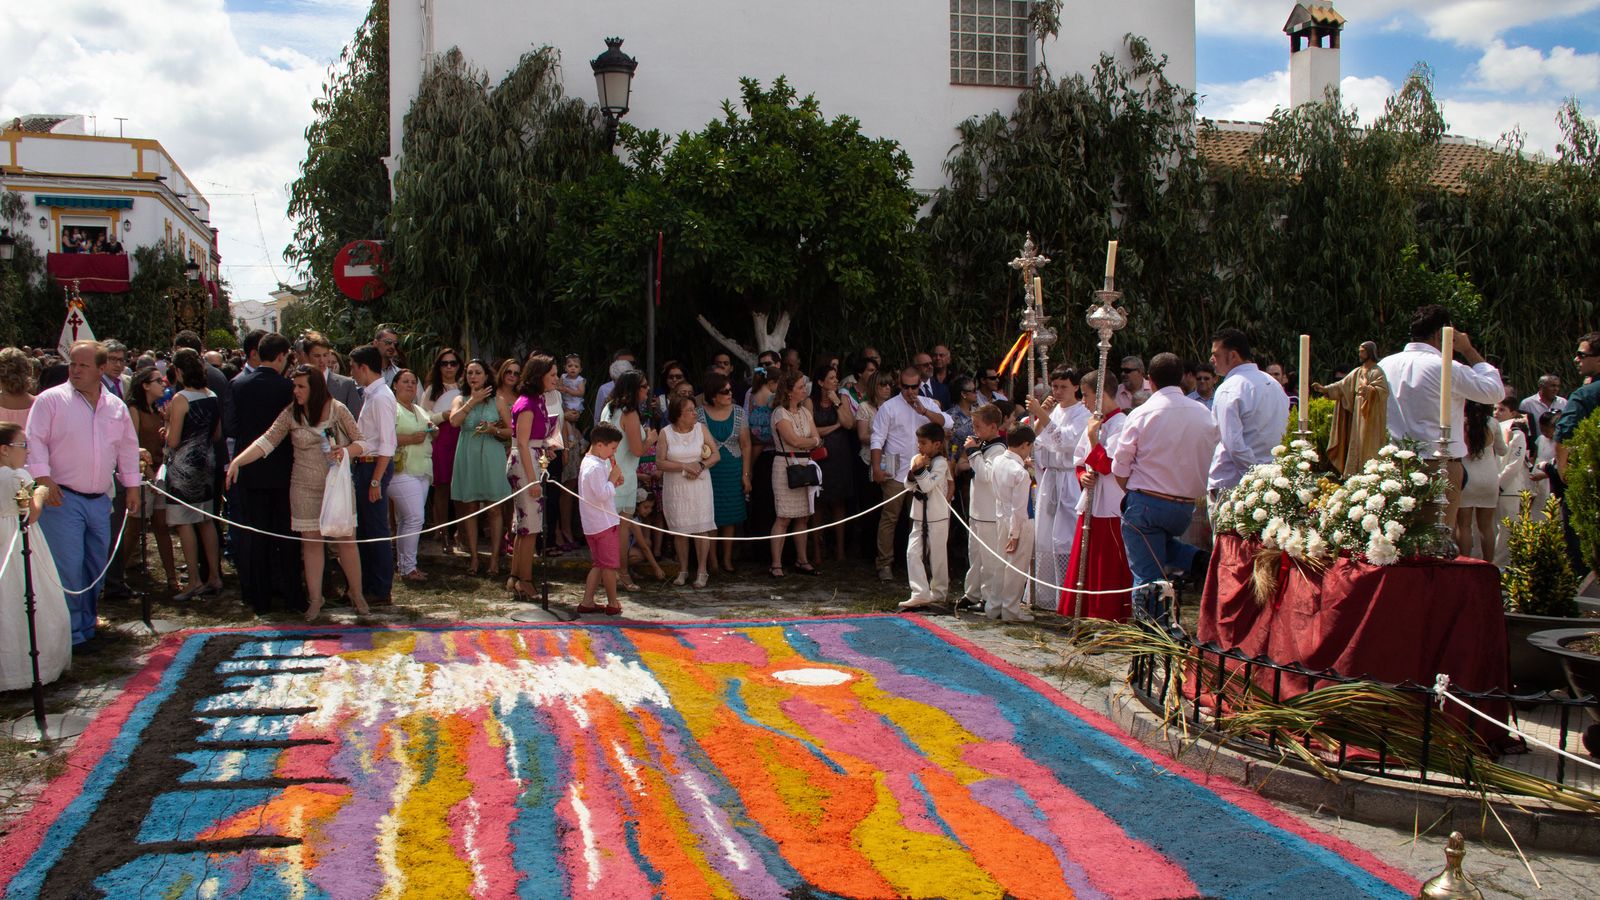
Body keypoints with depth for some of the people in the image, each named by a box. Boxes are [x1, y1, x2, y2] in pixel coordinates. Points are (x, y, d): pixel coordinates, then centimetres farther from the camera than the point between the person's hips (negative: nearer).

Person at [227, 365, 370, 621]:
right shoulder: (291, 413, -1)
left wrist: (346, 451, -21)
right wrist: (237, 461, -18)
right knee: (311, 542, 4)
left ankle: (357, 595, 16)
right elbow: (267, 441, -7)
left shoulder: (337, 409, -4)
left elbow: (361, 442, 0)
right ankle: (315, 600, 14)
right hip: (305, 488, 1)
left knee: (345, 539, 2)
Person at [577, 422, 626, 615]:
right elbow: (603, 494, -25)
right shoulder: (596, 467, -20)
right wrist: (613, 478, -14)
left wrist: (614, 482, 6)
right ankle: (613, 603, 10)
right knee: (610, 564, 1)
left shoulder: (588, 462, 13)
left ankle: (587, 601, 12)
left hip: (592, 525, 10)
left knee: (598, 563, 14)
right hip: (604, 523, -10)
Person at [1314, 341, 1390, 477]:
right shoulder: (1357, 371, 13)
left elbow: (1384, 390, -22)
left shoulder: (1377, 372, -8)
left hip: (1372, 416, -7)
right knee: (1356, 445, 6)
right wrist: (1324, 389, -1)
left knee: (1368, 447, -8)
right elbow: (1342, 385, 10)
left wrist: (1369, 389, -40)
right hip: (1358, 414, 7)